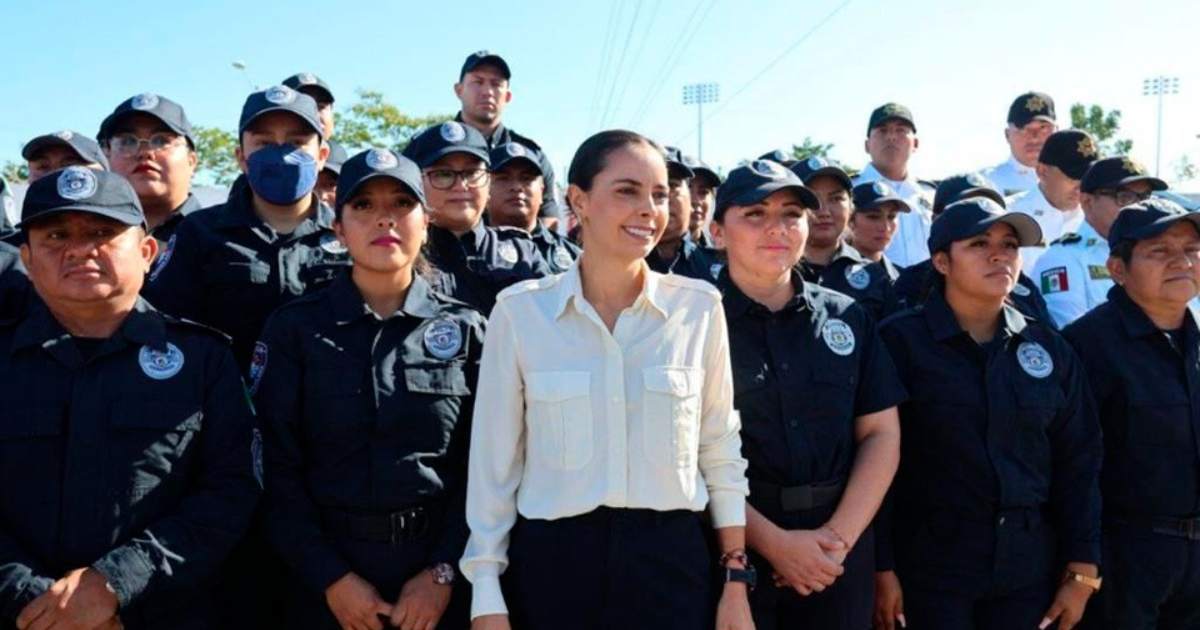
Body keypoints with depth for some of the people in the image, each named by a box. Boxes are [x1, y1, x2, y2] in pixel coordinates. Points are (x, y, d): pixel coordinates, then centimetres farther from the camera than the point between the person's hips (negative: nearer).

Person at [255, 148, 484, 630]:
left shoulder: (465, 330, 1)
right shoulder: (294, 328, 0)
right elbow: (276, 466, -4)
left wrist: (444, 572, -11)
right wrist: (330, 577, -10)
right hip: (327, 584, 0)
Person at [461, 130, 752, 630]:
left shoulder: (699, 307, -2)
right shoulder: (519, 311, -6)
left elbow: (721, 451, 4)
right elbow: (495, 460, -1)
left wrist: (736, 579, 4)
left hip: (671, 558, 1)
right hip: (551, 561, -1)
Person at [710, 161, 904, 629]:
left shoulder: (848, 318, 6)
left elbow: (881, 434, 4)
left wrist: (838, 536, -8)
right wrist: (773, 541, -14)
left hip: (839, 558, 4)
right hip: (733, 553, -3)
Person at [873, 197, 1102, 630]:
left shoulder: (1051, 350, 7)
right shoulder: (900, 341, -7)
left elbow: (1078, 463, 9)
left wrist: (1082, 571, 5)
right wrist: (881, 569, -11)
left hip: (1028, 570, 4)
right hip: (929, 566, -4)